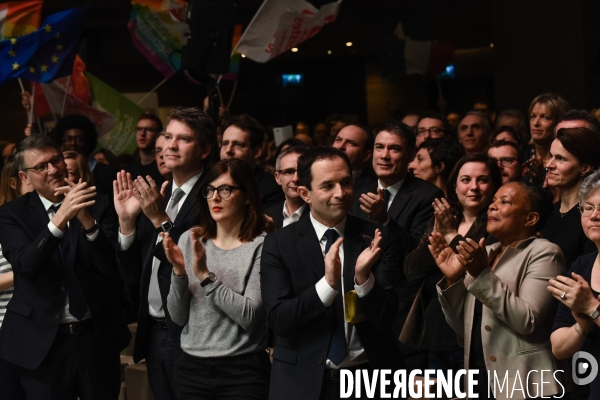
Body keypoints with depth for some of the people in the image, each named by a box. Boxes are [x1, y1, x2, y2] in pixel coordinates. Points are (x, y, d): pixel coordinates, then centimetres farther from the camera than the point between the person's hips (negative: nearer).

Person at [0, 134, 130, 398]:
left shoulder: (97, 205, 0)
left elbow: (112, 266, -9)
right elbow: (25, 265, -20)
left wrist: (88, 221, -24)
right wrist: (60, 218, -32)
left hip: (98, 337, 1)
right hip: (43, 342, -1)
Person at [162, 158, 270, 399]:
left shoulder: (261, 246, -8)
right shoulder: (189, 240, 5)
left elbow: (250, 317, -17)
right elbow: (178, 317, 2)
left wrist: (206, 276, -20)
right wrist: (179, 272, -13)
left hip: (243, 371, -4)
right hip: (192, 368, 4)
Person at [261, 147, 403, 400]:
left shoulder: (376, 239, -4)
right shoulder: (279, 244, -6)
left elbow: (384, 319, -8)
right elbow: (278, 320, -14)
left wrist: (364, 277, -26)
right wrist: (328, 283, -27)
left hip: (368, 377, 1)